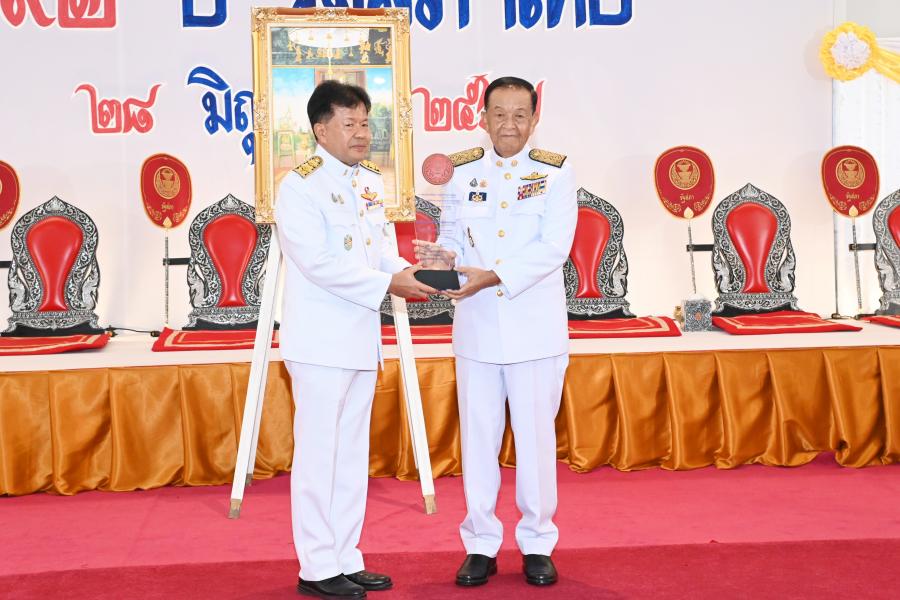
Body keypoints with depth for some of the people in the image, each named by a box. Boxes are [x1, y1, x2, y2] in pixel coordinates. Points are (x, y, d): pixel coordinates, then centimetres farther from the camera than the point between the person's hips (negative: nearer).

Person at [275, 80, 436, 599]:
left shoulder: (372, 183, 12)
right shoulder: (301, 186, -12)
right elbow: (318, 262, -20)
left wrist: (407, 273, -6)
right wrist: (388, 283, -22)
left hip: (362, 338, 8)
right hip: (321, 340, -8)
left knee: (353, 453, 13)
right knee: (319, 453, 0)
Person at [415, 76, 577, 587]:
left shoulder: (556, 171, -3)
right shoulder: (461, 171, 5)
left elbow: (554, 246, -13)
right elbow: (453, 235, 7)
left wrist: (494, 276, -24)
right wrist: (445, 258, -17)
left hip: (535, 325, -2)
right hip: (476, 324, 2)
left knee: (537, 434, 6)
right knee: (479, 434, 8)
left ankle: (537, 544, 22)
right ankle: (481, 544, 21)